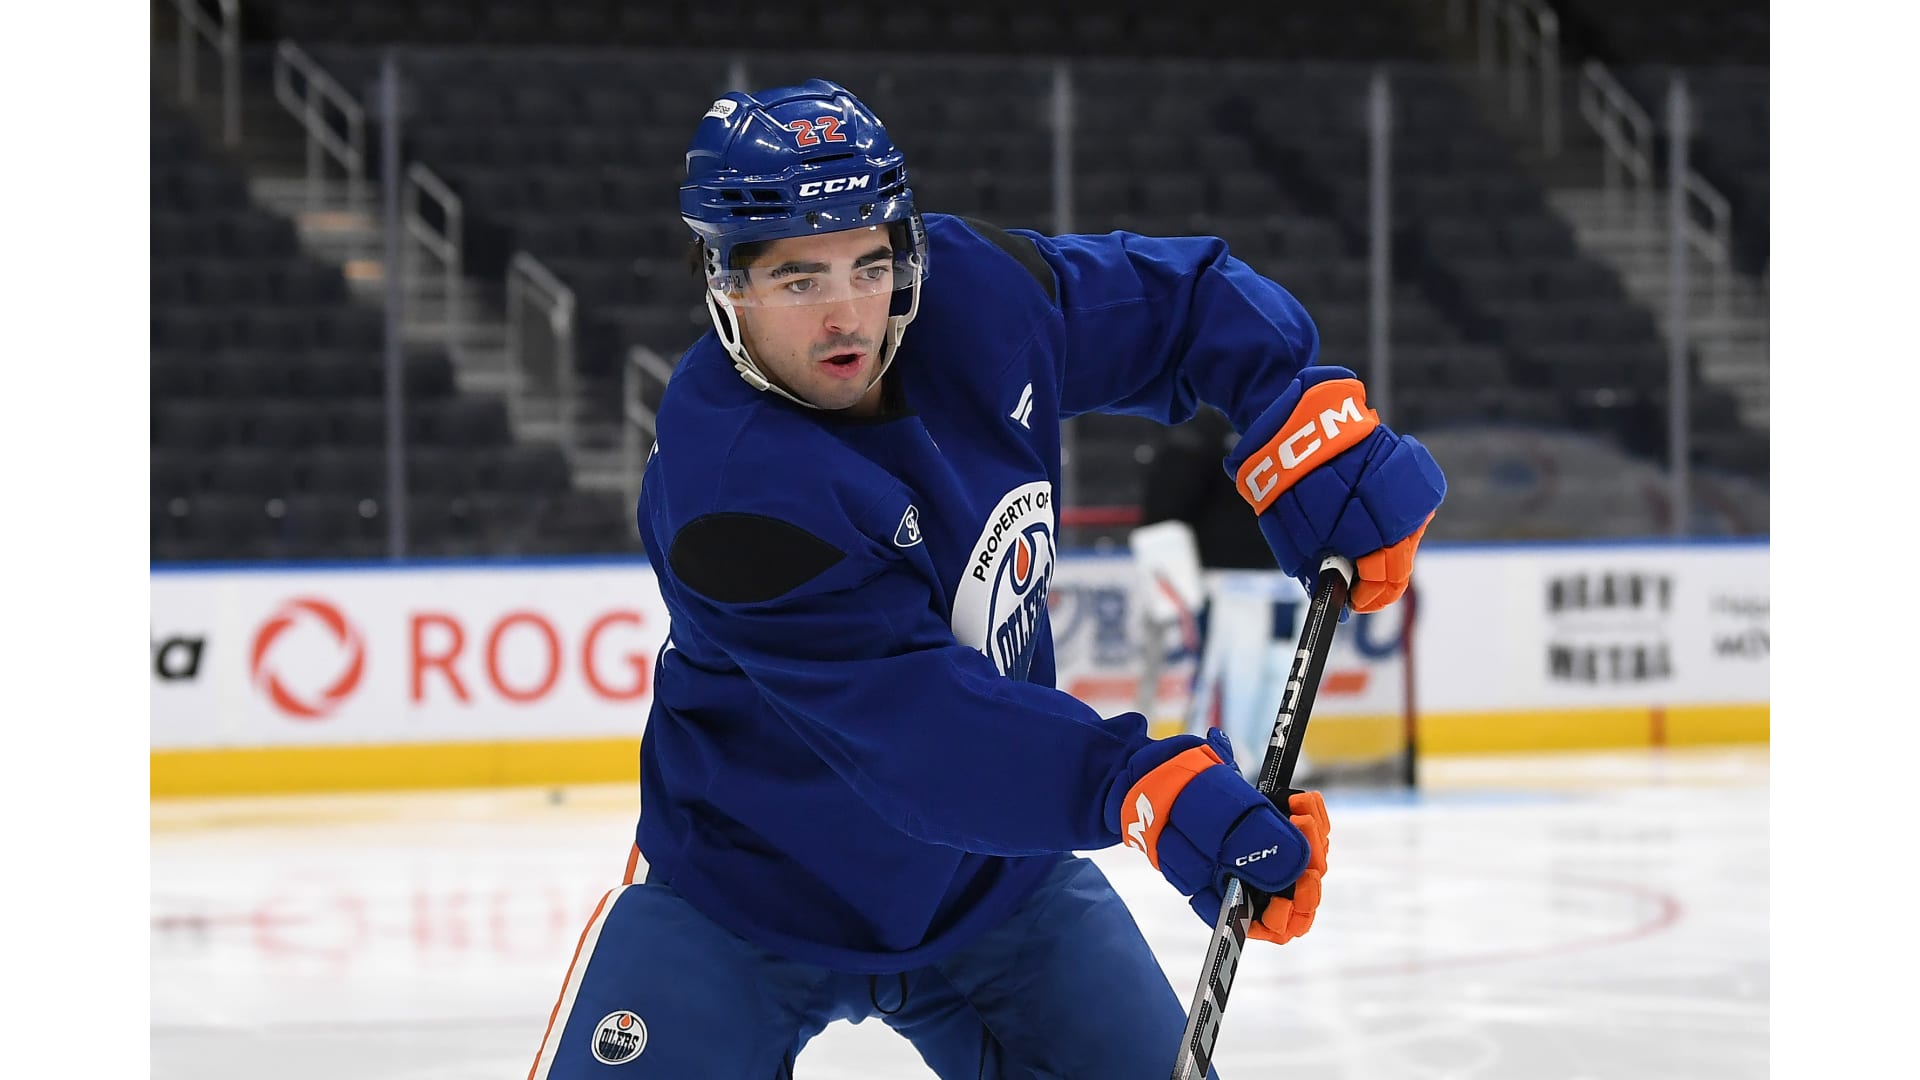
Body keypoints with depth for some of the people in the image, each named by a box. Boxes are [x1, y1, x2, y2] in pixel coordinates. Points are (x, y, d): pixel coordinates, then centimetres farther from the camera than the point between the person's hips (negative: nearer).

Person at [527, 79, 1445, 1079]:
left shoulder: (975, 291, -13)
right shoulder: (727, 487, -31)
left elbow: (1192, 302, 5)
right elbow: (908, 716, -38)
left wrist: (1311, 426, -13)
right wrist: (1152, 791, -49)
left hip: (991, 879, 5)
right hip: (747, 887, -5)